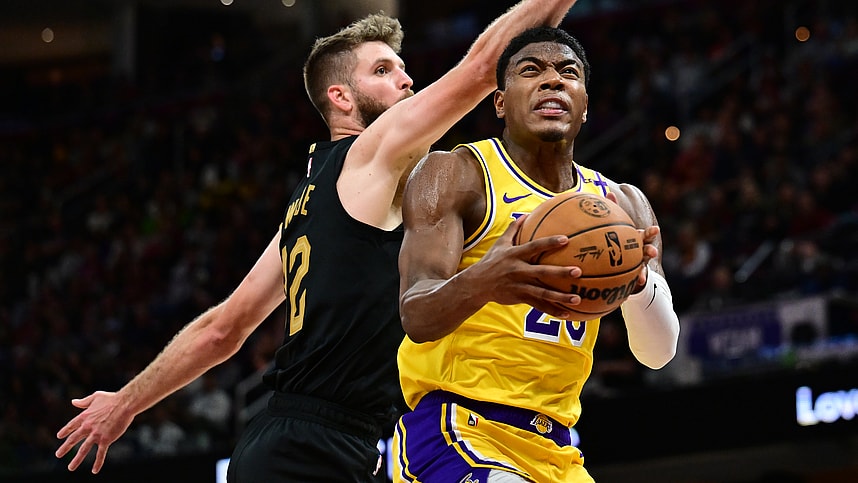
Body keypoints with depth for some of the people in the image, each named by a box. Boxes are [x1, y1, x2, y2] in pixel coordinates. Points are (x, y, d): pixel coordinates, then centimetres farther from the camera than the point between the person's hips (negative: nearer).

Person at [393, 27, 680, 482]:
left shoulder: (623, 205, 13)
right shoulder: (454, 173, -3)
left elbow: (659, 352, 2)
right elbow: (416, 316, -17)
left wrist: (639, 278, -21)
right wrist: (483, 281, -40)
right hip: (455, 426, -6)